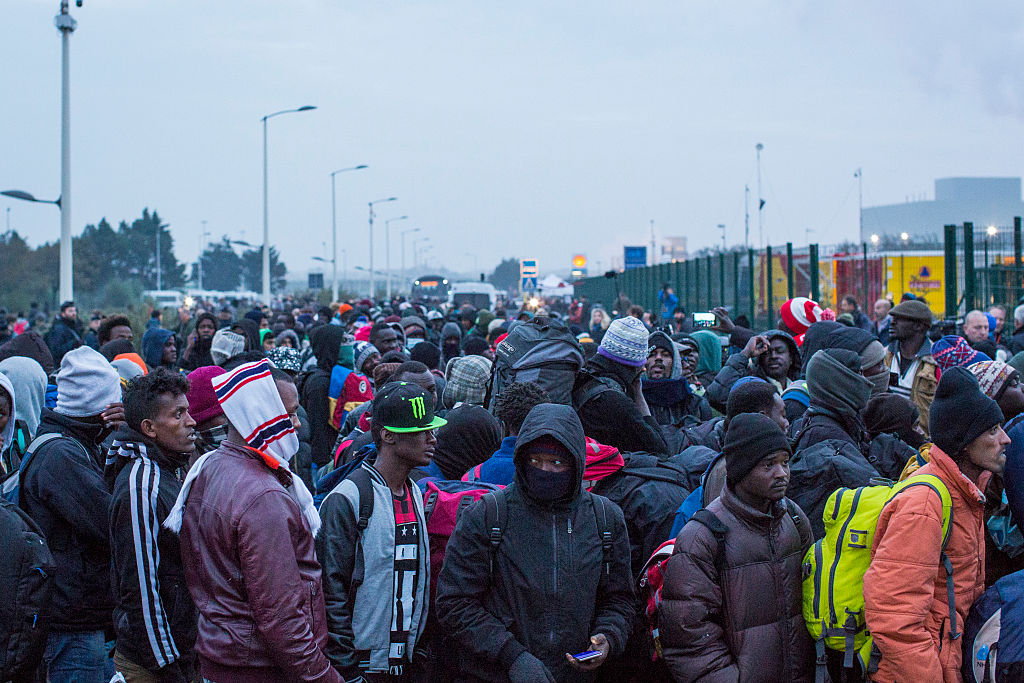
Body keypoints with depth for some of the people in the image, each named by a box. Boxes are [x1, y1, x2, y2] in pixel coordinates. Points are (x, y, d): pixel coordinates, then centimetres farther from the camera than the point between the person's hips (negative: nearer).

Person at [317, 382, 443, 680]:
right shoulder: (346, 500, -14)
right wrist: (347, 669, -14)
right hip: (364, 666, -6)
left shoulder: (416, 495, 9)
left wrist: (422, 651, 13)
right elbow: (332, 591, -14)